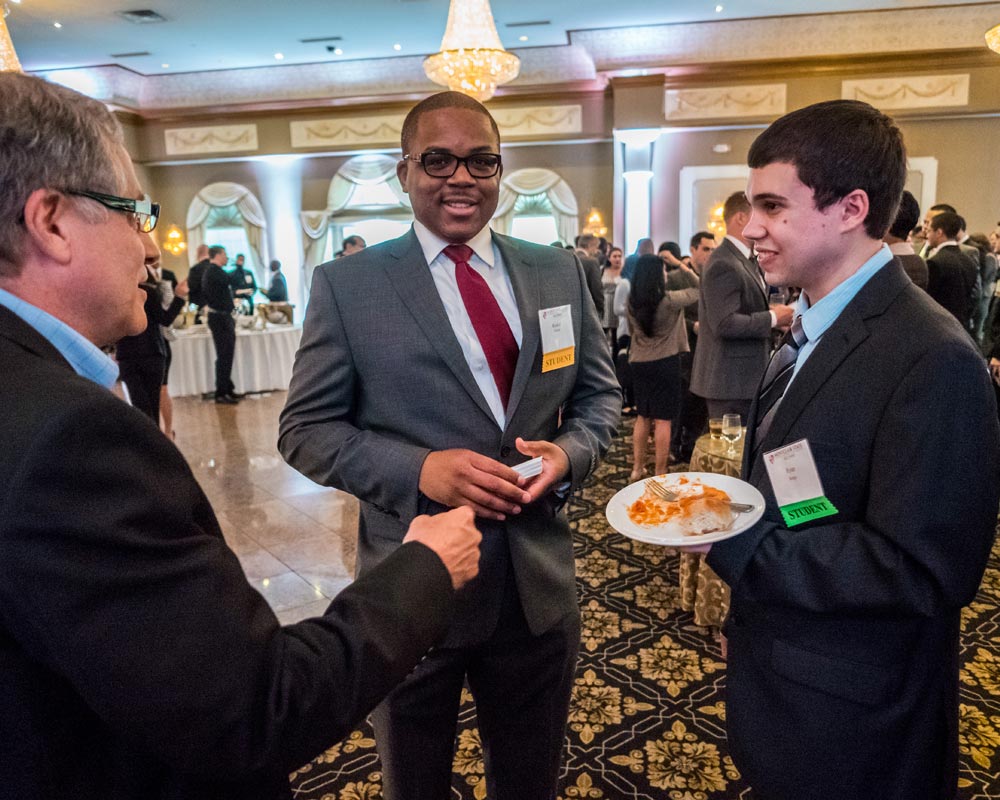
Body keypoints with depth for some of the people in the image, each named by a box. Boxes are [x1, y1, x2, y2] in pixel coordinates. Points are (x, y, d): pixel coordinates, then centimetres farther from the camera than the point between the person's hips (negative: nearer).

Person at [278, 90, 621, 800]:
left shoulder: (560, 272, 2)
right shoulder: (347, 285, -8)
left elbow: (600, 394, 9)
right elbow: (306, 429, -7)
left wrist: (569, 453, -12)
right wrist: (420, 470, -22)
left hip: (539, 581, 3)